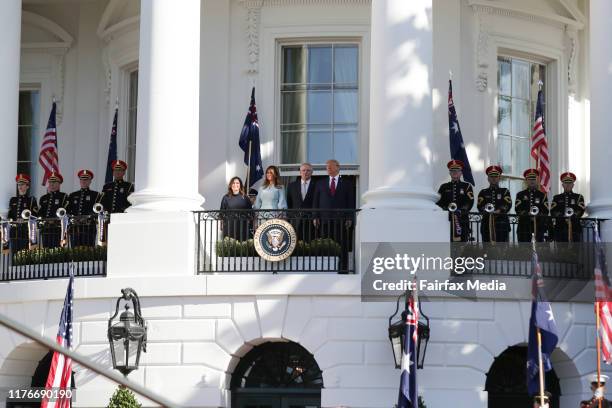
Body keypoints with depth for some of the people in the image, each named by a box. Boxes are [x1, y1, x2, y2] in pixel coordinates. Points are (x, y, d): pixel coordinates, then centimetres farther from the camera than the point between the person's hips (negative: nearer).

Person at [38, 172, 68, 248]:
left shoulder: (64, 196, 4)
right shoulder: (43, 198, 20)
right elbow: (40, 213, 18)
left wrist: (54, 221, -16)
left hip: (58, 229, -5)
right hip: (45, 230, 5)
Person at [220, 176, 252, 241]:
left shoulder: (245, 198, 8)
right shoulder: (226, 198, 7)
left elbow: (250, 212, 11)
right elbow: (222, 213, 9)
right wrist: (222, 225, 3)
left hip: (242, 227, 1)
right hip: (229, 227, -1)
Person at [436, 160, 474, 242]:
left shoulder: (467, 186, 10)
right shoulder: (444, 187, 16)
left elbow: (470, 202, -3)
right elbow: (439, 202, 9)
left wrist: (461, 210, -21)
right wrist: (444, 209, -13)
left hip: (462, 219, -1)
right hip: (447, 219, 1)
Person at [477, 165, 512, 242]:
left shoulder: (505, 191, 12)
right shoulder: (483, 193, 15)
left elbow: (508, 204, -3)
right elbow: (479, 206, 1)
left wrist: (499, 211, -21)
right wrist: (486, 209, -22)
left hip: (501, 223, -1)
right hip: (487, 224, 1)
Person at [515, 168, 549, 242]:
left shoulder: (542, 195, 12)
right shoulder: (521, 195, 11)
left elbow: (546, 211, 0)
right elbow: (518, 209, -3)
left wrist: (537, 215, -19)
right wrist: (527, 214, -20)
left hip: (539, 225, 0)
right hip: (524, 225, 0)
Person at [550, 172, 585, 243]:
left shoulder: (579, 197, 13)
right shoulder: (557, 198, 16)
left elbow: (581, 211, -2)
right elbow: (553, 212, 1)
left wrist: (572, 216, -21)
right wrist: (563, 216, -17)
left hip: (575, 228, -1)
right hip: (560, 228, 1)